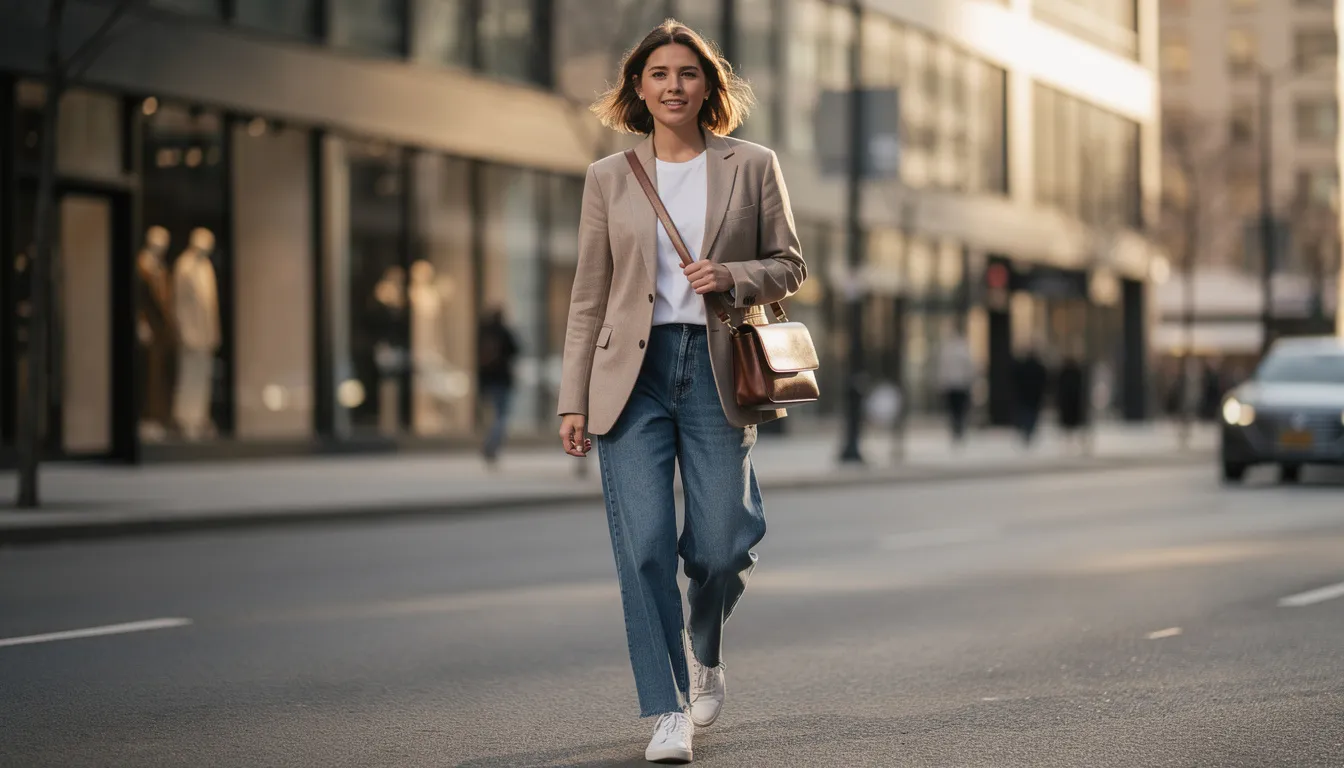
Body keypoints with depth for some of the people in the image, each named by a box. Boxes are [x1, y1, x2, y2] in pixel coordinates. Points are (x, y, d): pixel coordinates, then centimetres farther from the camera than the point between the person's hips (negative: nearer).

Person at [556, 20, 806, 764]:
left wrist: (733, 277, -12)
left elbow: (788, 265, 10)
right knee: (643, 545, -8)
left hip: (718, 371, 0)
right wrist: (573, 401, 3)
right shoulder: (609, 177, 8)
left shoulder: (752, 166, 6)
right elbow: (588, 297, 8)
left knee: (719, 547, 0)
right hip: (633, 373, 0)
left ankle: (703, 649, 34)